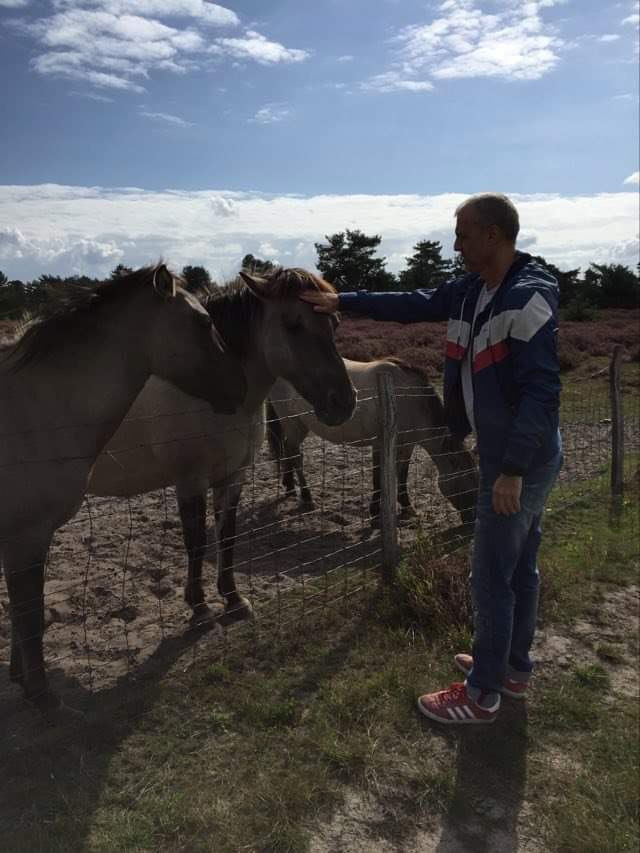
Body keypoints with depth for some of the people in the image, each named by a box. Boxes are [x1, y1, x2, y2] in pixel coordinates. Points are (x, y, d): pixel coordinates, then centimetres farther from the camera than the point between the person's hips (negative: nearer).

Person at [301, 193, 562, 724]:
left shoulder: (529, 298, -23)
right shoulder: (473, 290, 5)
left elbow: (542, 392, -27)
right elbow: (413, 305, 14)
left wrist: (512, 470, -27)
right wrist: (343, 302, 13)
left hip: (523, 461, -9)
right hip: (513, 455, 9)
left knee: (491, 576, 1)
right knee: (519, 565, 20)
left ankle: (482, 695, 18)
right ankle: (514, 668, 37)